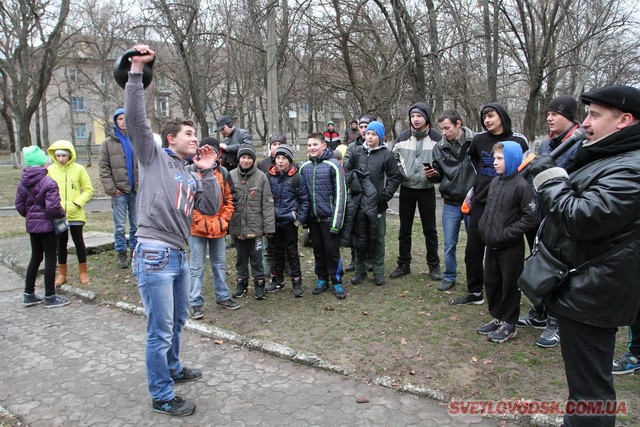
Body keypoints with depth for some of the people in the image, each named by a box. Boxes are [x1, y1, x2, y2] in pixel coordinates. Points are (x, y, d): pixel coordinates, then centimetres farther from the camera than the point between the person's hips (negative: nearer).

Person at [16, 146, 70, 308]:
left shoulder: (23, 182, 3)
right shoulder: (49, 183, -19)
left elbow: (19, 205, 6)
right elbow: (53, 208, -23)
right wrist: (62, 214, -3)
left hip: (31, 224, 7)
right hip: (47, 225, -7)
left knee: (35, 257, 19)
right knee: (50, 259, 2)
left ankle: (29, 295, 26)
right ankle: (50, 297, 8)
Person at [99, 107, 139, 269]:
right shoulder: (108, 143, 3)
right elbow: (104, 168, 1)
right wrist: (111, 189, -8)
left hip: (136, 190, 1)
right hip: (119, 192, -1)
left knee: (136, 224, 10)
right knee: (120, 225, 5)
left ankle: (135, 249, 24)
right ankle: (121, 253, 18)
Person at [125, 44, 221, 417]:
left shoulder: (192, 177, 17)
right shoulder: (154, 157, -1)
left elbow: (211, 208, 8)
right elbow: (135, 117, -11)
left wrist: (208, 172, 1)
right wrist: (137, 71, -15)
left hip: (179, 256, 8)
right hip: (154, 256, -8)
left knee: (178, 321, 23)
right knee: (160, 330, 0)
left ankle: (173, 369, 44)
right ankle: (162, 396, 14)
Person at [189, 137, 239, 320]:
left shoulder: (223, 172, 6)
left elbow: (228, 198, 10)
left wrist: (224, 219, 0)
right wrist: (200, 222, -14)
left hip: (218, 228, 5)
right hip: (197, 228, -4)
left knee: (220, 263, 16)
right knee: (197, 267, 3)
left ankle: (222, 297, 30)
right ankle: (195, 303, 14)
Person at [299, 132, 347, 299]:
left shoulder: (333, 165, -9)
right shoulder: (304, 167, 6)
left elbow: (340, 194, -11)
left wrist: (336, 221, -14)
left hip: (328, 217, -4)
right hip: (312, 217, 5)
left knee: (332, 250, 2)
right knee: (318, 249, 14)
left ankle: (336, 281, 16)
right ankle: (322, 279, 28)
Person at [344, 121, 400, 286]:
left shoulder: (386, 154, -2)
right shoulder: (357, 152, 6)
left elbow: (395, 177, 0)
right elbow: (347, 169, 14)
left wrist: (385, 195, -7)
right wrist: (351, 188, 2)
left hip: (377, 204, -2)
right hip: (358, 202, 2)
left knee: (377, 238, 6)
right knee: (359, 237, 8)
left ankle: (379, 271, 19)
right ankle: (360, 270, 22)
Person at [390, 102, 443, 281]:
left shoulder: (436, 138, -6)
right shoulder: (402, 137, -1)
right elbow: (394, 158, 9)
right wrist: (401, 172, -6)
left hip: (427, 189, -2)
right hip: (406, 189, 2)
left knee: (430, 229, 7)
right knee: (404, 229, 9)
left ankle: (434, 265, 20)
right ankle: (404, 264, 22)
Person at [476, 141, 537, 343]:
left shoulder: (521, 185, -16)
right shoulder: (495, 181, 7)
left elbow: (530, 218, -17)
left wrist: (506, 233, -17)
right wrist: (483, 227, 4)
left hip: (511, 247, -7)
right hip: (492, 244, 7)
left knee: (509, 285, 6)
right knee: (491, 282, 15)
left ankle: (508, 325, 19)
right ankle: (496, 318, 32)